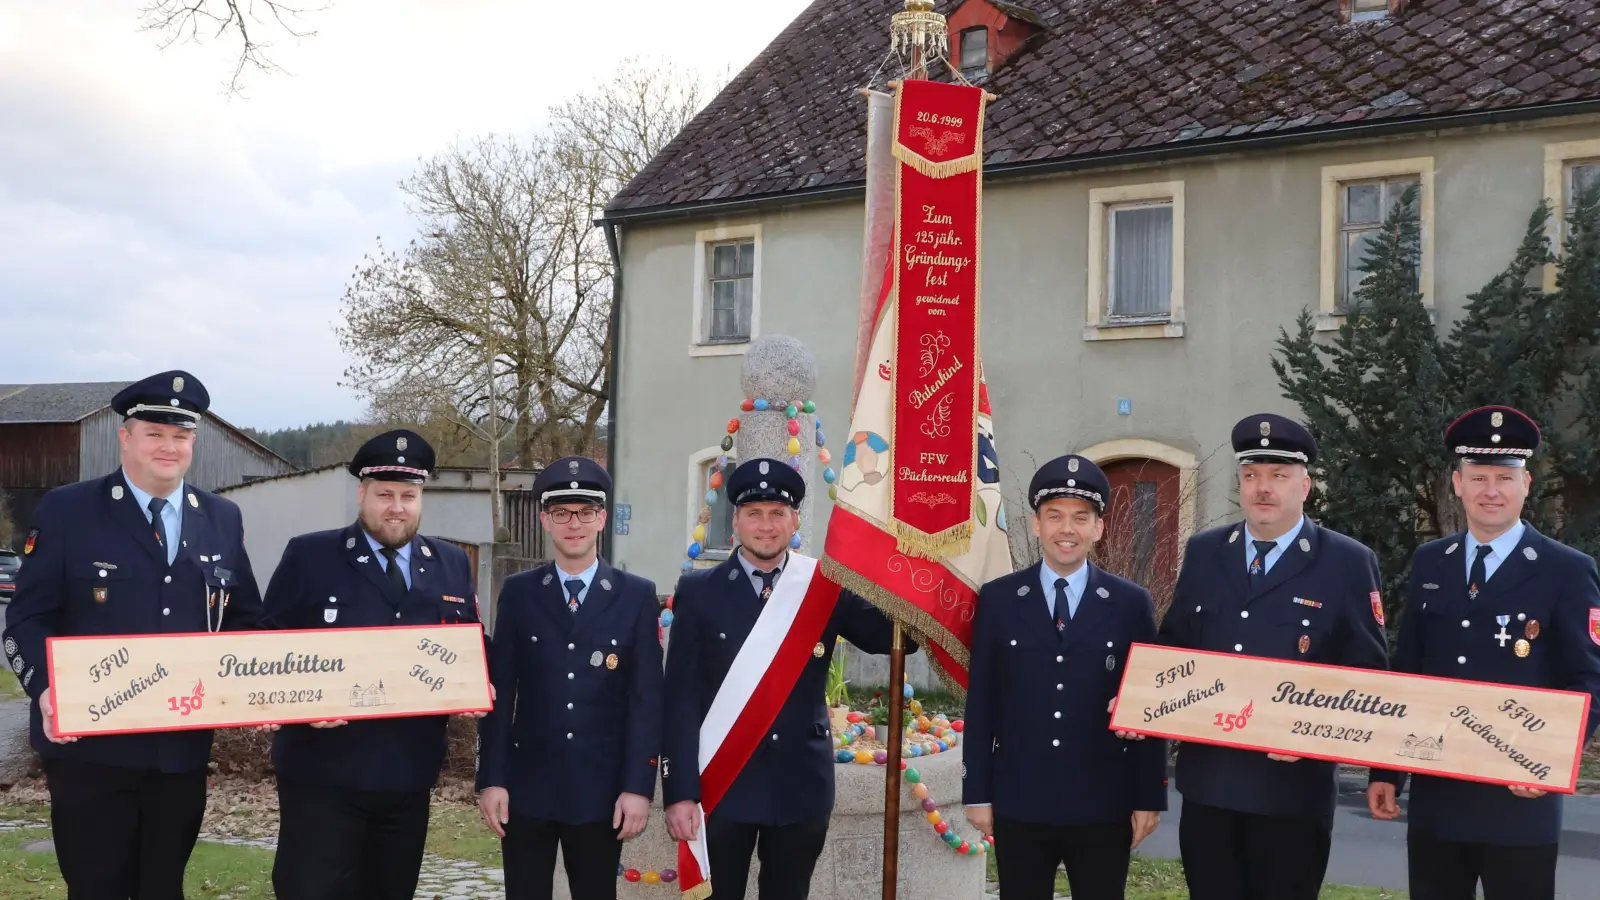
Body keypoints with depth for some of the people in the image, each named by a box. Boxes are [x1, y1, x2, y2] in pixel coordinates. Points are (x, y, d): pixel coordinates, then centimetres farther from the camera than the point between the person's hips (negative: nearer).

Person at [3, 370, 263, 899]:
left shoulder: (222, 519, 9)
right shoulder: (66, 511, -2)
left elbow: (245, 618, 13)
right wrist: (47, 690, -21)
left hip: (183, 748, 4)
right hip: (91, 746, -3)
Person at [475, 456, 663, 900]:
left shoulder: (638, 596, 1)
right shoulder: (518, 592, 4)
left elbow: (647, 698, -2)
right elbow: (499, 692, 3)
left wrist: (638, 786, -7)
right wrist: (491, 779, -3)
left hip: (603, 790, -1)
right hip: (526, 786, 1)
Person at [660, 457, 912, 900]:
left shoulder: (827, 588, 2)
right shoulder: (698, 592, -2)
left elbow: (903, 635, -5)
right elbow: (681, 700, -5)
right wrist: (679, 793, -12)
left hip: (802, 788, 2)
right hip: (720, 789, -1)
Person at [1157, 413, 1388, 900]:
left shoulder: (1349, 564, -4)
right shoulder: (1203, 552, 8)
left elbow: (1366, 675, -5)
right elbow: (1175, 649, 15)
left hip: (1292, 789, -3)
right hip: (1207, 782, 4)